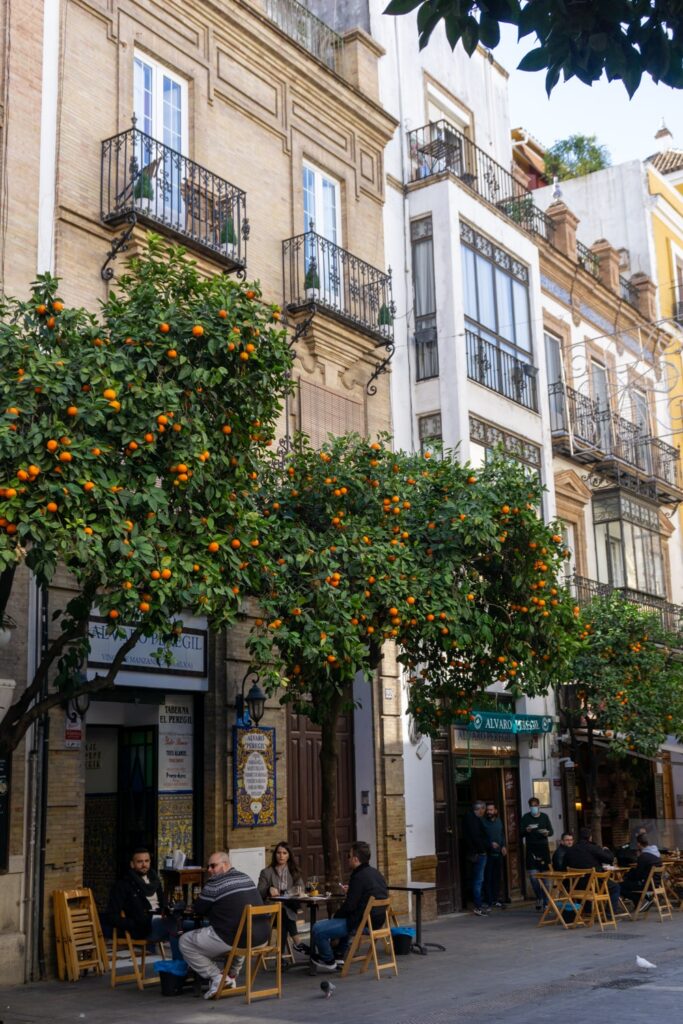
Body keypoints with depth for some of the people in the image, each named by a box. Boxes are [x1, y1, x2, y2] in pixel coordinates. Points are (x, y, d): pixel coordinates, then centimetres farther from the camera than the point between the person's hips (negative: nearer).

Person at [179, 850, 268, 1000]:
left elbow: (197, 909, 2)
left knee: (185, 943, 8)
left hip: (232, 939, -8)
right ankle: (232, 977, 34)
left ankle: (216, 976, 1)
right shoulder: (246, 878, 15)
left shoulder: (216, 883, -7)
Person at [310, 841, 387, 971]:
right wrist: (350, 891, 30)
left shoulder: (359, 877, -18)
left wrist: (335, 917, -1)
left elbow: (349, 906, -17)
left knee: (318, 929, -12)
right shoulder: (376, 873, 11)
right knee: (342, 920, 39)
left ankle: (329, 962, 6)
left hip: (362, 924, -10)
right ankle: (339, 957, 35)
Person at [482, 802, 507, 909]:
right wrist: (490, 843, -20)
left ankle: (496, 899, 17)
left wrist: (503, 846, 7)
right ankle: (489, 900, 0)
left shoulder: (499, 821, 11)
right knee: (488, 877, -4)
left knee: (497, 877, 9)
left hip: (498, 853, 5)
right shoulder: (482, 822, -7)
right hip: (488, 853, -5)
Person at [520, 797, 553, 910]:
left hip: (543, 848, 1)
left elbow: (551, 831, 10)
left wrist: (547, 832, -12)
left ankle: (545, 901, 10)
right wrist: (526, 830, -21)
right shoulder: (525, 817, 2)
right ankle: (539, 898, 13)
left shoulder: (544, 816, 8)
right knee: (533, 876, -6)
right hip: (531, 849, -1)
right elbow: (521, 833, 0)